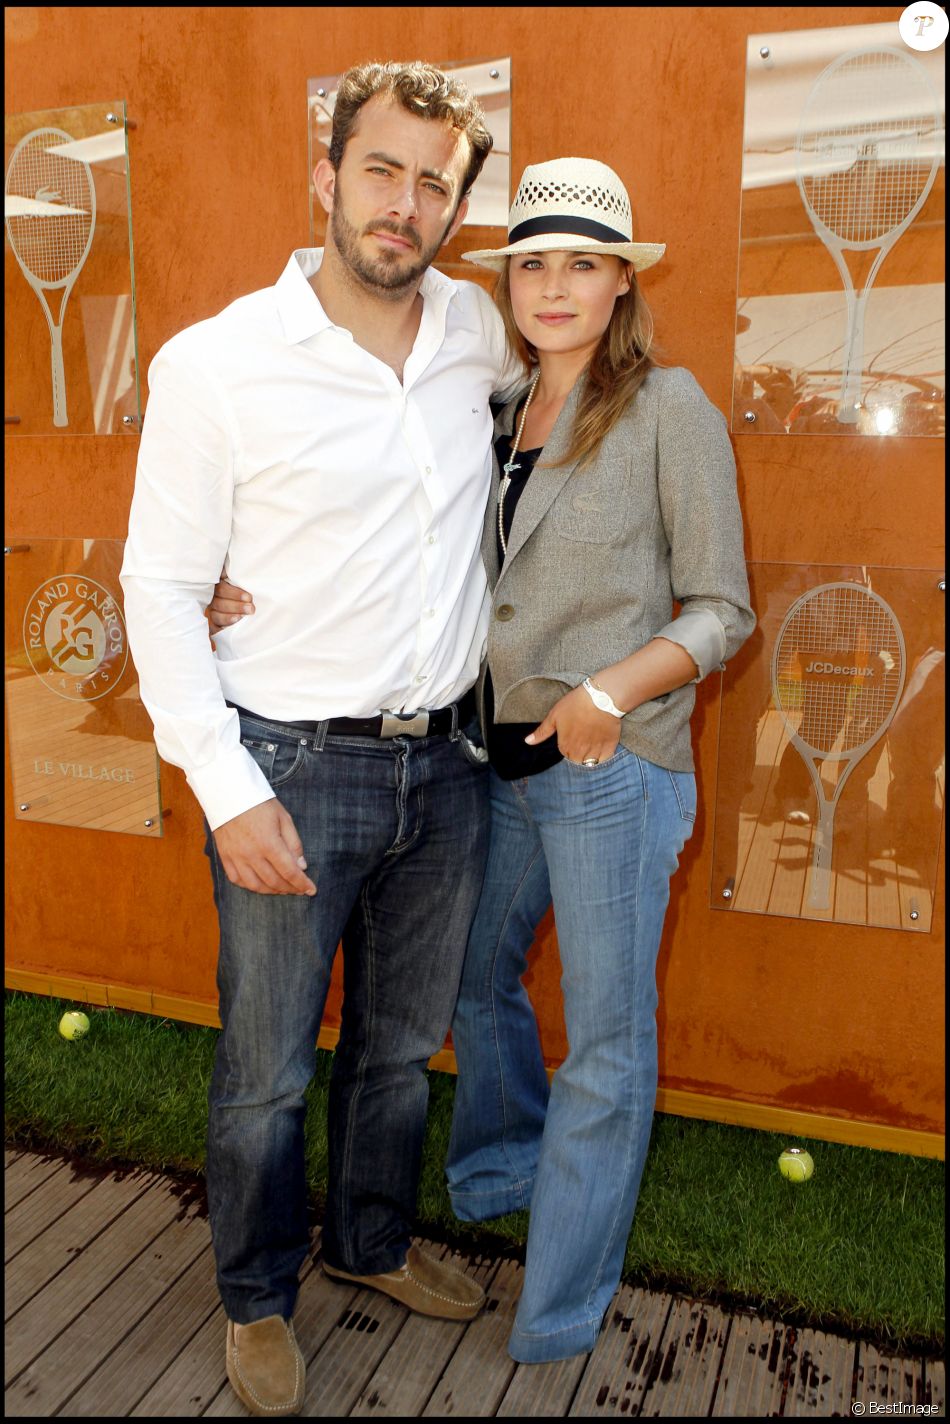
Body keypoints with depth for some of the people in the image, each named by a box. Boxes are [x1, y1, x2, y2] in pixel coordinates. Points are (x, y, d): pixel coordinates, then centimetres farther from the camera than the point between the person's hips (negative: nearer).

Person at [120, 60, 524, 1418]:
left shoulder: (474, 330, 4)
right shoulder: (214, 363, -9)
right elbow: (160, 589, -7)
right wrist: (228, 791, -13)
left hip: (442, 759, 4)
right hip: (293, 765, -4)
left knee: (402, 1042, 20)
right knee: (267, 1070, 10)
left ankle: (373, 1240, 47)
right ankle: (258, 1296, 38)